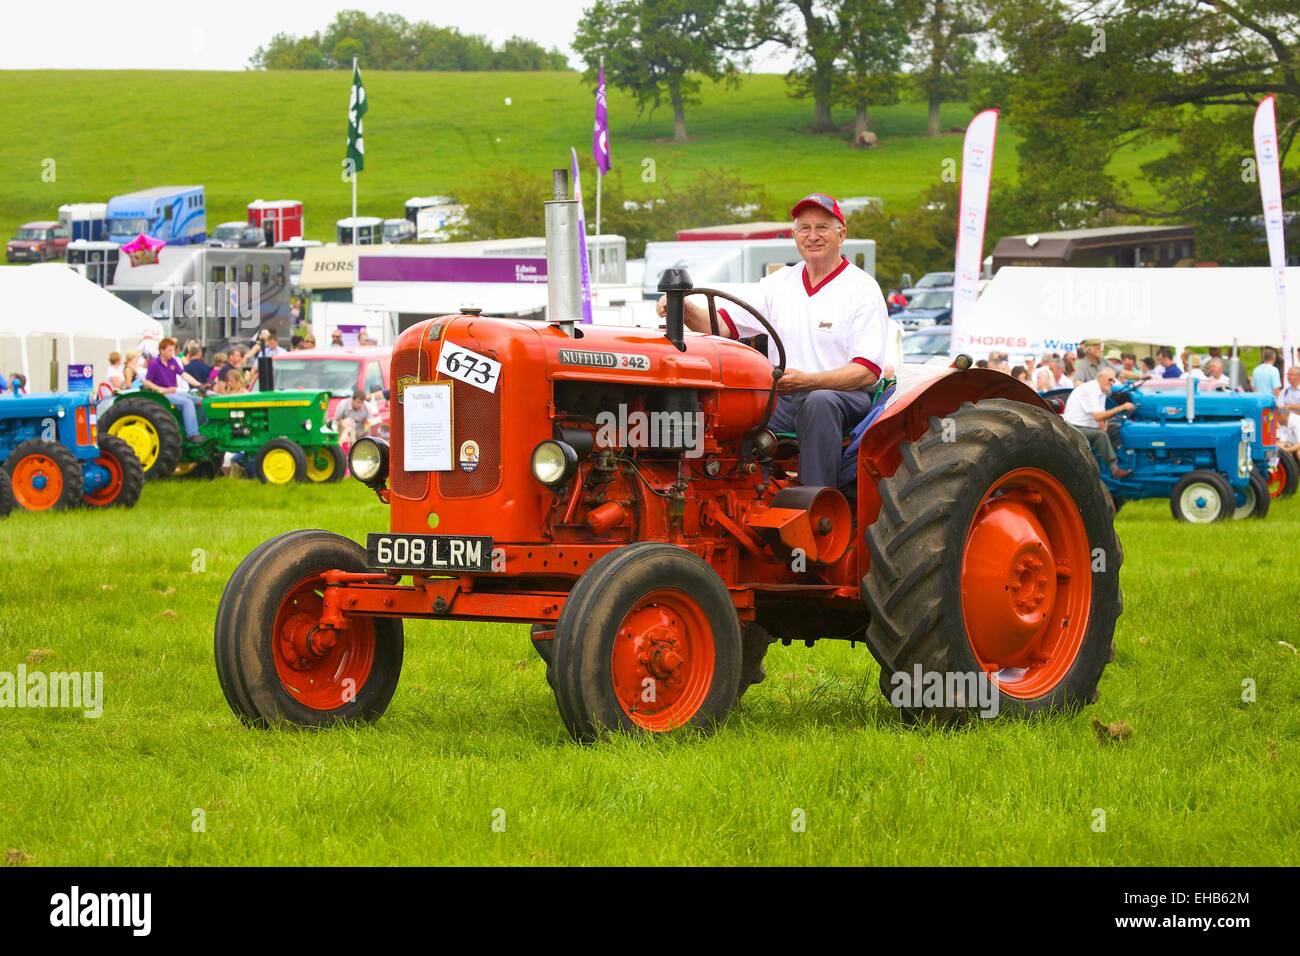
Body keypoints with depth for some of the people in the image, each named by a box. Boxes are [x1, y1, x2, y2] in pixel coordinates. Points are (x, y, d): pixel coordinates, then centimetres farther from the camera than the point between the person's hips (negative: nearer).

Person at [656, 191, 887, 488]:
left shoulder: (862, 288, 0)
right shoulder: (779, 283, 16)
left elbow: (867, 371, -9)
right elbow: (723, 324, 6)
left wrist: (806, 381, -24)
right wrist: (683, 308, -16)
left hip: (844, 397, -4)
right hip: (781, 397, 4)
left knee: (820, 403, -39)